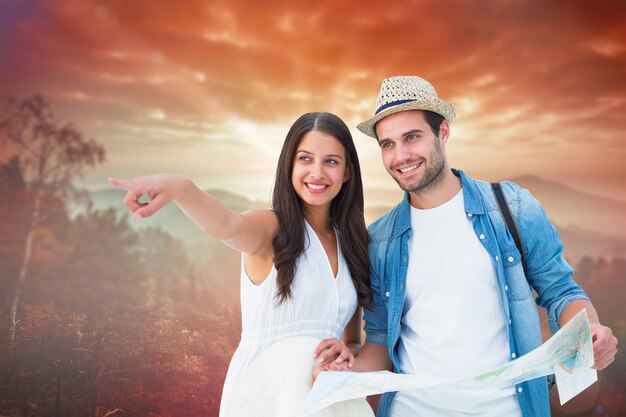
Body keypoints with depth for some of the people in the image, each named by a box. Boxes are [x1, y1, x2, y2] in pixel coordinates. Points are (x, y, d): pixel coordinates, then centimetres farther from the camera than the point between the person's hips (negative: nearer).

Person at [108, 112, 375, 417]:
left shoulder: (351, 242, 6)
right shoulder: (270, 228, -7)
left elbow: (353, 340, 12)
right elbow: (226, 225, -32)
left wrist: (346, 353, -9)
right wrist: (179, 187, -51)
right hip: (264, 388, -5)